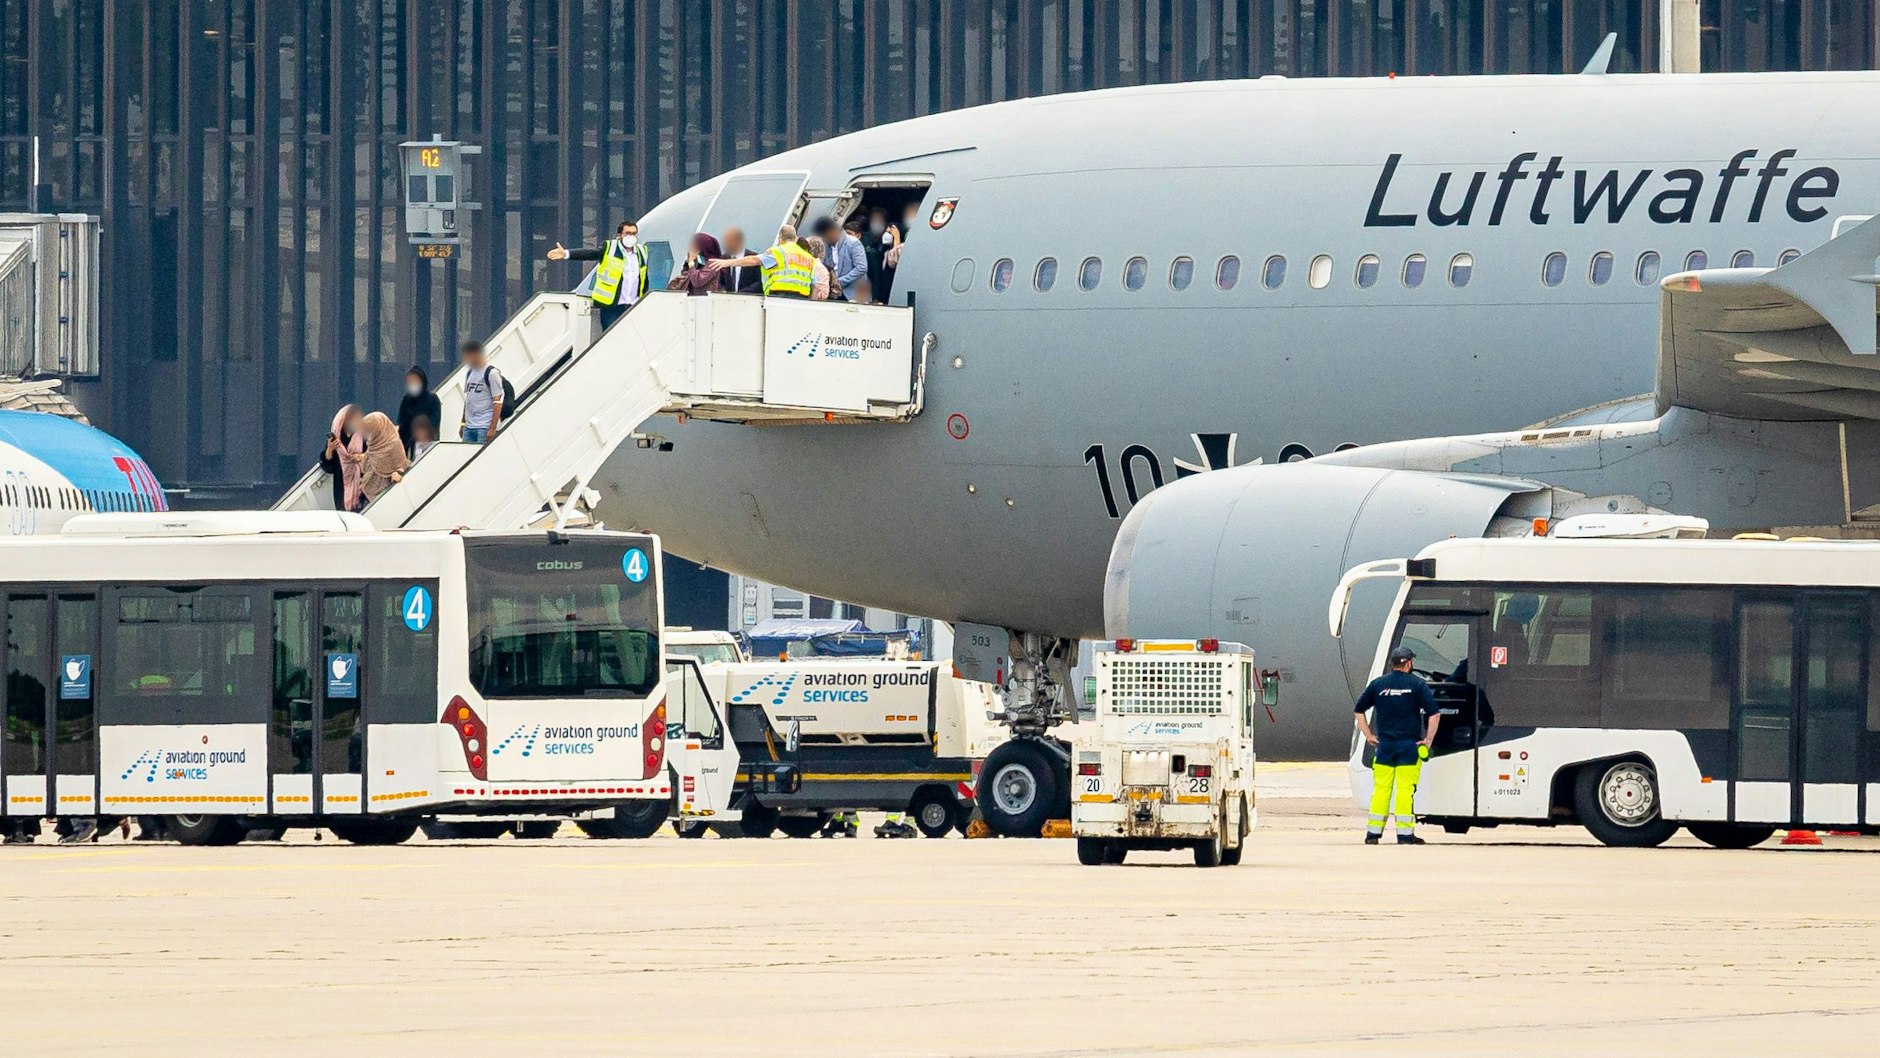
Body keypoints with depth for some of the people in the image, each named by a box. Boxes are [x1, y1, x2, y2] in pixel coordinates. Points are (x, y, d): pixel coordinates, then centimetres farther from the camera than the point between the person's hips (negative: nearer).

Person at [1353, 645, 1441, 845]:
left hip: (1384, 745, 3)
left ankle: (1373, 832, 6)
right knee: (1406, 789, -2)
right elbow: (1434, 714, -8)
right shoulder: (1417, 684, -2)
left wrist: (1369, 735, 17)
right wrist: (1428, 739, 0)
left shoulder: (1378, 684, 8)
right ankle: (1404, 833, -4)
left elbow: (1359, 710, 14)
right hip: (1409, 745, -3)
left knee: (1380, 789, 7)